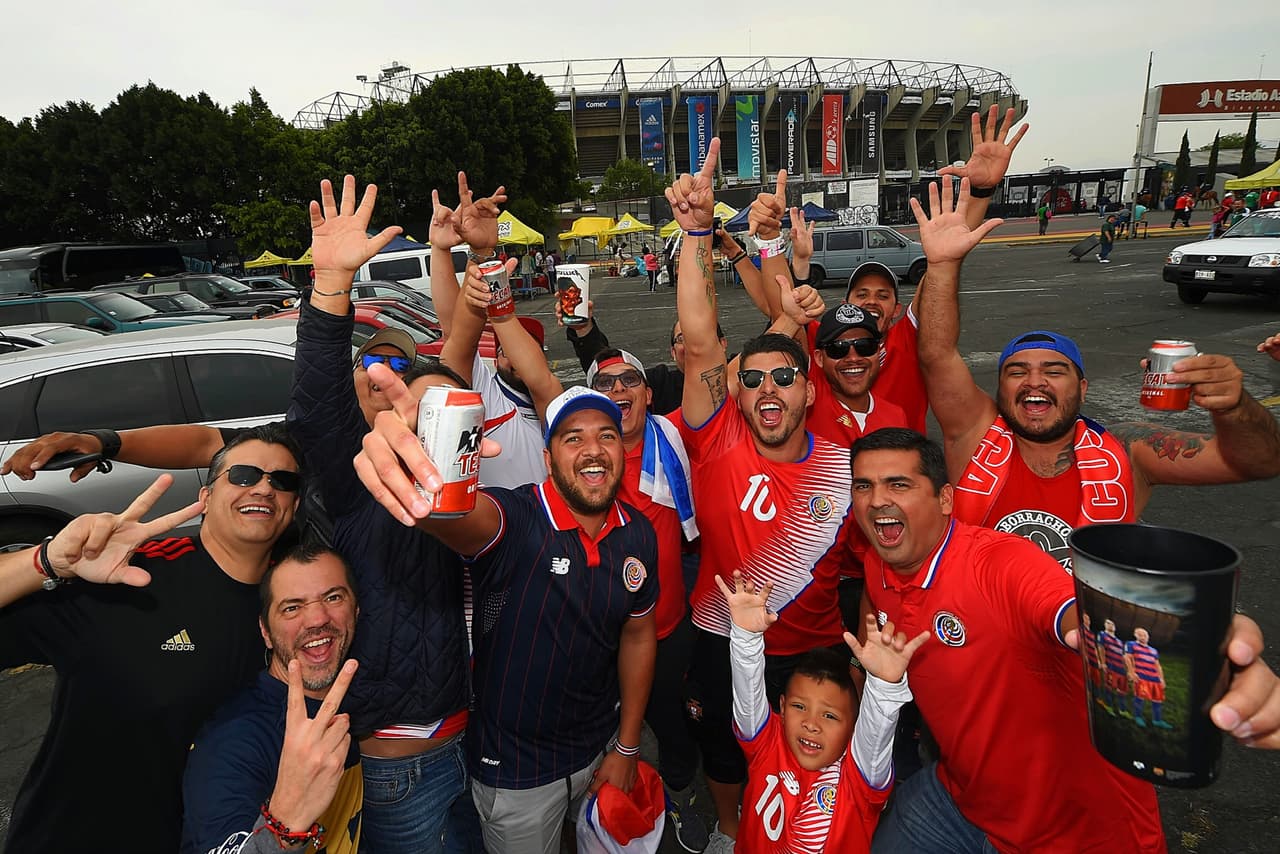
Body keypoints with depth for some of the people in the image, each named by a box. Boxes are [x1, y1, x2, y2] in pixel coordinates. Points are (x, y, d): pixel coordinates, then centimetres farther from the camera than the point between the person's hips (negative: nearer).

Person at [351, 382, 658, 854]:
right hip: (516, 770, -4)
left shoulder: (638, 534, -8)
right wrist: (418, 477, -74)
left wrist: (627, 749, 7)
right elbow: (466, 517, -50)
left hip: (601, 748, 5)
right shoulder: (516, 519, -26)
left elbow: (638, 637, 3)